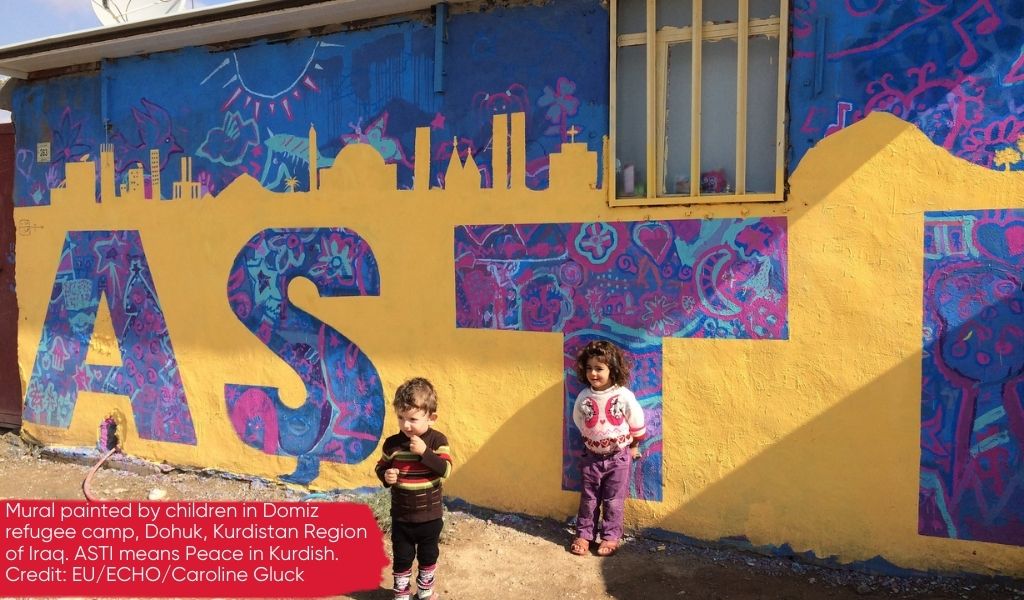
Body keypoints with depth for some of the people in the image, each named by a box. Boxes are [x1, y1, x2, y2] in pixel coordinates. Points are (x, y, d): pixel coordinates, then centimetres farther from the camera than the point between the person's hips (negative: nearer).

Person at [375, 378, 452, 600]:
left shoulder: (437, 440, -14)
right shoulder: (392, 443, -9)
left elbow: (445, 470, -23)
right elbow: (380, 467, 4)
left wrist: (425, 452, -33)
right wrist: (385, 476, -18)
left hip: (430, 516, 0)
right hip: (401, 516, 0)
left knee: (428, 556, 19)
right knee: (402, 557, 13)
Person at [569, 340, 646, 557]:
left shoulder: (624, 396, -17)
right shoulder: (583, 397, -10)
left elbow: (637, 423, -5)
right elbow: (579, 421, 7)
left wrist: (634, 446, 5)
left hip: (618, 456, -2)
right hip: (592, 456, 2)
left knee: (613, 500, 8)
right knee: (588, 498, 11)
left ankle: (611, 537, 20)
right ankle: (583, 534, 23)